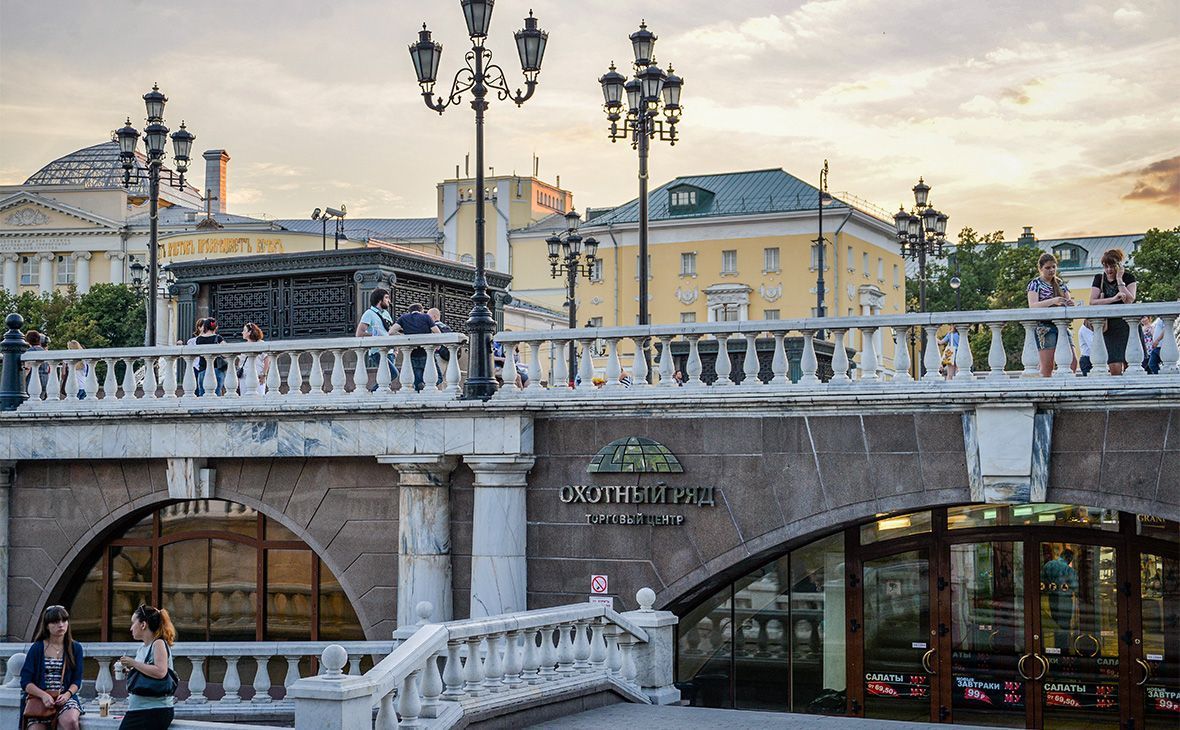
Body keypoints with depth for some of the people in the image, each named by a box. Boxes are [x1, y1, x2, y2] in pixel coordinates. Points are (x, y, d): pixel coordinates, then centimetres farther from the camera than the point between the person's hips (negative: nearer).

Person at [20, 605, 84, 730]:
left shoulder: (75, 648, 9)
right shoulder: (37, 648, 4)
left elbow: (77, 681, 8)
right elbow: (25, 682, 0)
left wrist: (67, 695, -13)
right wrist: (44, 695, -18)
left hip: (65, 697, 0)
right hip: (38, 698, 0)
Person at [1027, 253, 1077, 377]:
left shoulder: (1060, 284, 18)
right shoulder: (1035, 284, 1)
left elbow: (1068, 300, 13)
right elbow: (1033, 305, -14)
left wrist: (1070, 303, -13)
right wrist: (1053, 301, -29)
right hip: (1044, 327, -5)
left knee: (1072, 362, -4)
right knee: (1047, 367, -10)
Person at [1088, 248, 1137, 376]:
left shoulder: (1128, 277, 5)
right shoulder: (1099, 279, 11)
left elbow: (1129, 301, -10)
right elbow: (1092, 302, -3)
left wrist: (1119, 279, -8)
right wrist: (1113, 299, -16)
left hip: (1128, 323, -1)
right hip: (1110, 325, 1)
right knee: (1115, 367, -12)